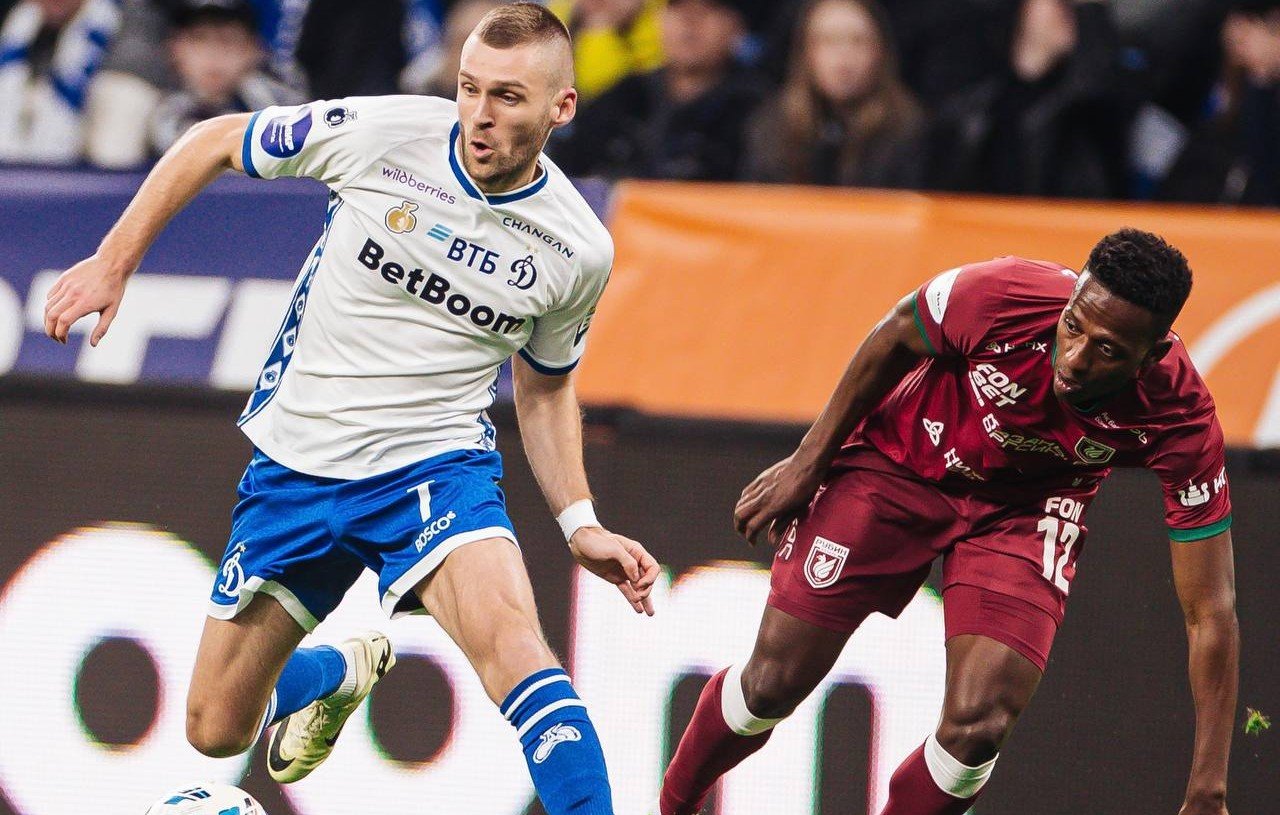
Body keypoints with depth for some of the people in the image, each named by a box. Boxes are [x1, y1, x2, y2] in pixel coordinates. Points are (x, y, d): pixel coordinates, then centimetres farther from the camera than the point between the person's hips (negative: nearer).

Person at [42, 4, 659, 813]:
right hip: (296, 465, 2)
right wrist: (113, 262, 0)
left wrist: (581, 524, 3)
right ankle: (338, 673, 45)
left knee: (510, 637, -34)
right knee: (216, 732, 11)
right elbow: (215, 142, 3)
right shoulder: (379, 133, -14)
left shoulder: (579, 251, -7)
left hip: (437, 465, -2)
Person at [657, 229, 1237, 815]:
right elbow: (897, 338, -10)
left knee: (976, 728, -19)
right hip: (898, 459, 0)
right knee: (773, 685, 0)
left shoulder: (1182, 421, -32)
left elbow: (1210, 613, -25)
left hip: (1025, 509, 0)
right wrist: (808, 461, -1)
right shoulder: (1004, 297, -35)